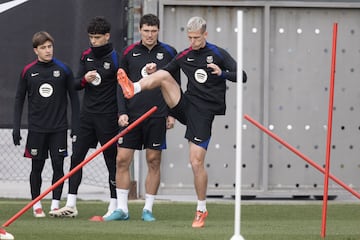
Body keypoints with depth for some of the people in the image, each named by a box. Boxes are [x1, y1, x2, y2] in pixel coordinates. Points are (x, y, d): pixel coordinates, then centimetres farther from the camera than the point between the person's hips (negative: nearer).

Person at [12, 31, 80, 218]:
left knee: (58, 166, -3)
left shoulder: (63, 70, 1)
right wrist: (16, 127, 2)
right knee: (37, 167, 3)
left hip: (59, 128, 0)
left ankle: (55, 203, 5)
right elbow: (19, 99, 8)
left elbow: (74, 97, 6)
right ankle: (36, 205, 13)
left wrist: (75, 125, -1)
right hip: (36, 128, 0)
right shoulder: (28, 72, 3)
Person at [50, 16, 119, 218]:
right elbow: (76, 85, 12)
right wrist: (84, 80, -10)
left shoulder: (115, 58, -7)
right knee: (76, 157, 2)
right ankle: (71, 205, 5)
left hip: (107, 117, -6)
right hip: (88, 115, 6)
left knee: (112, 160, 0)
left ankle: (115, 205, 6)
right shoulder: (86, 56, 10)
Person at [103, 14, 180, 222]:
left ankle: (148, 209, 9)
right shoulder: (129, 53, 5)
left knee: (154, 161, 1)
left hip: (157, 116, -1)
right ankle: (122, 209, 3)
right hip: (132, 115, 1)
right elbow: (122, 85, 7)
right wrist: (122, 112, -3)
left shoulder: (168, 53, 3)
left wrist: (172, 114, 0)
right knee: (122, 160, -4)